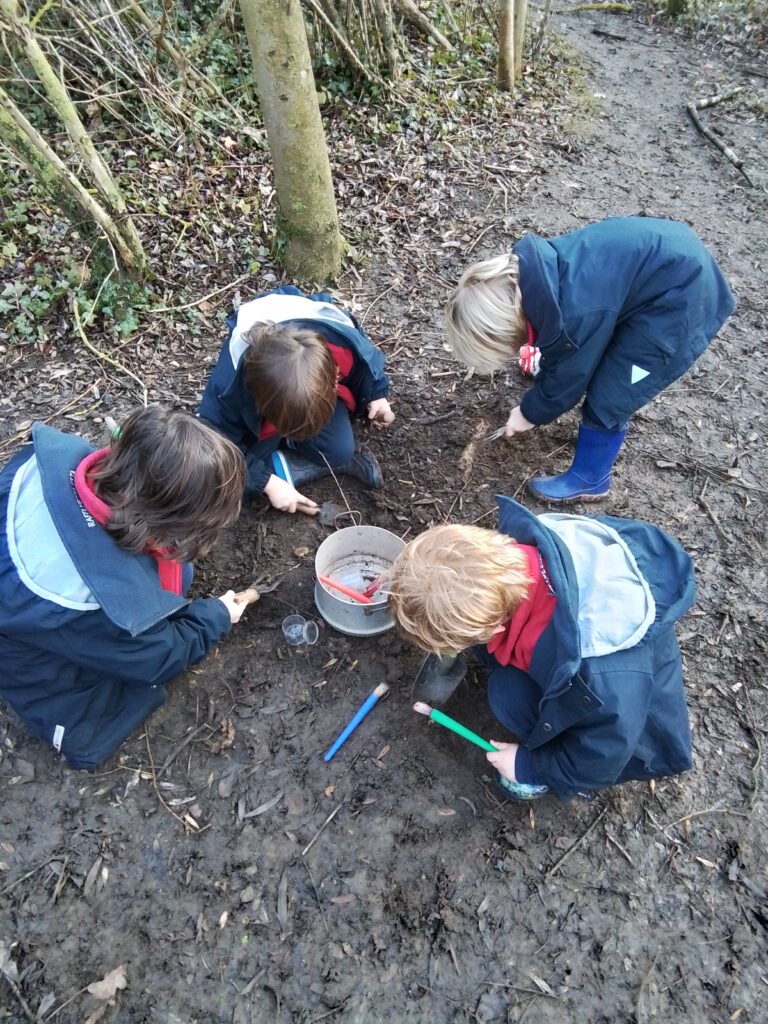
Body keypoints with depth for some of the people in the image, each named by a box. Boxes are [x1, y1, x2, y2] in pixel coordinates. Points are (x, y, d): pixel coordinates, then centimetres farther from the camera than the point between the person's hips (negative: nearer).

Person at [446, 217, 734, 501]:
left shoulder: (573, 316, -33)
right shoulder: (530, 272, -10)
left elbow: (566, 381, -14)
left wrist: (530, 413, 3)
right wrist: (542, 367, 22)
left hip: (682, 300, -8)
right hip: (666, 255, 8)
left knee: (606, 401, -3)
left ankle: (588, 480, 18)